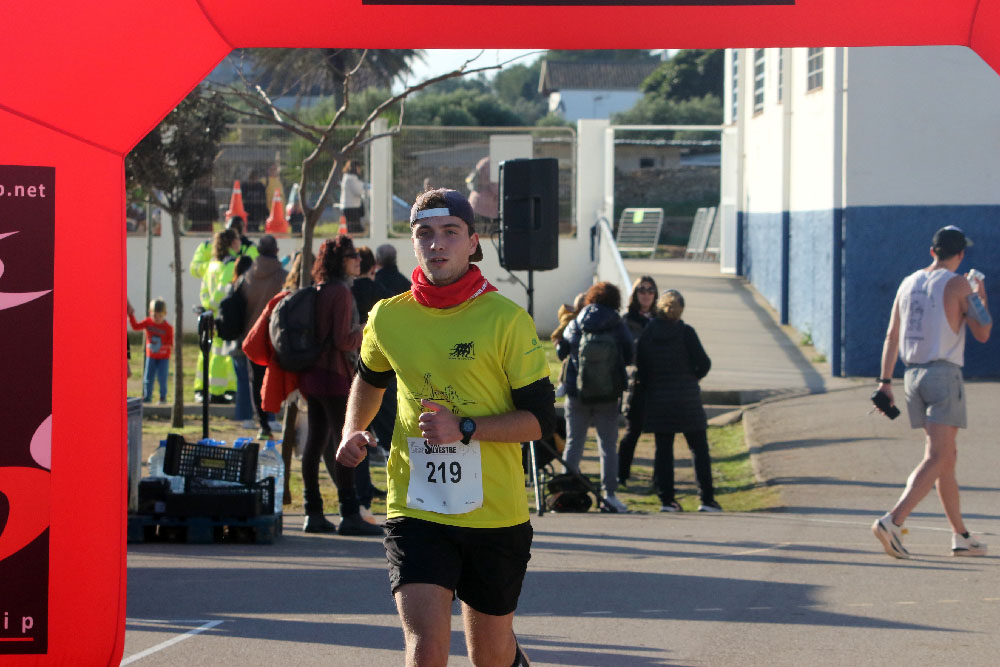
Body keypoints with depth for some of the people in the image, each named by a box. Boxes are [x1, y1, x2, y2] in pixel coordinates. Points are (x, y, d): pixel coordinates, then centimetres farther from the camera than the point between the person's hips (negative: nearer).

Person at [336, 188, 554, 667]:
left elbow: (540, 418, -8)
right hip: (415, 514, 1)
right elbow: (369, 377, 26)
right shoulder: (388, 318, 3)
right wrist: (353, 431, 8)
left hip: (496, 516, -1)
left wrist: (465, 429, -20)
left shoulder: (507, 321, -7)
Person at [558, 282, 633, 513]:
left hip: (577, 393, 1)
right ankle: (609, 493, -1)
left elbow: (560, 352, 8)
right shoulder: (618, 327, -6)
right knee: (608, 445, 6)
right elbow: (629, 357, 1)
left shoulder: (575, 325, -2)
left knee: (574, 443, 9)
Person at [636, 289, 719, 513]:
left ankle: (666, 499, 5)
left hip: (657, 400, 3)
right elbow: (704, 363, -6)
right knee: (699, 448, 5)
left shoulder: (647, 333, -1)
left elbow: (640, 368, 2)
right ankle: (706, 498, 2)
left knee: (663, 450, 9)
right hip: (687, 400, -3)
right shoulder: (685, 332, -9)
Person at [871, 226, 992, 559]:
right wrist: (982, 300, 14)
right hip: (944, 374, -7)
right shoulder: (957, 284, -7)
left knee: (947, 455, 15)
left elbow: (892, 335, 11)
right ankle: (893, 521, -28)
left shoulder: (908, 283, 12)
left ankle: (960, 535, 18)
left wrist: (885, 382, 13)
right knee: (937, 459, -10)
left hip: (913, 375, 7)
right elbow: (982, 334, -3)